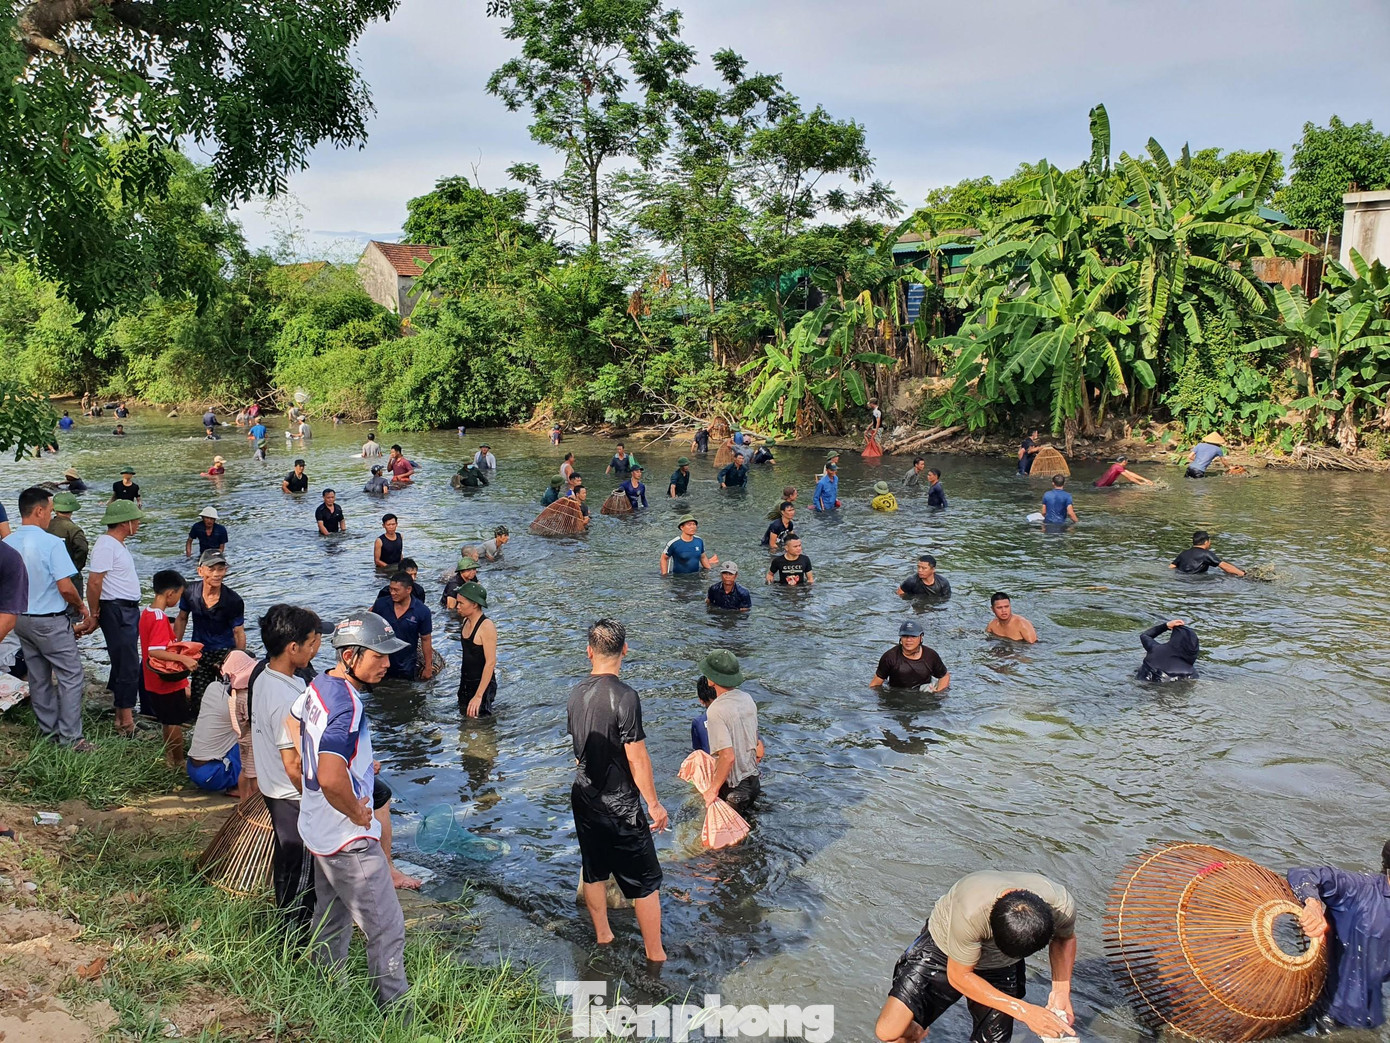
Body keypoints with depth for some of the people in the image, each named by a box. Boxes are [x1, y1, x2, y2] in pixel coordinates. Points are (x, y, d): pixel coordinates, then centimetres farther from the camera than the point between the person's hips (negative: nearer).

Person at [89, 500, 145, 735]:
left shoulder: (117, 544, 15)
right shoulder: (106, 545, -17)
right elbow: (94, 582, -21)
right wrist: (94, 614, -14)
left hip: (129, 610, 10)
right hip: (116, 610, -10)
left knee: (123, 663, 18)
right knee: (128, 666, -8)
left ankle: (121, 711, 29)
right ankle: (126, 722, -4)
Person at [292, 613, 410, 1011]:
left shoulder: (319, 685, 1)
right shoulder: (347, 707, -30)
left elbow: (291, 721, 22)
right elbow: (331, 779, -42)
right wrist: (358, 814, -23)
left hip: (318, 829, 10)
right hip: (349, 841, -10)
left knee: (331, 916, 25)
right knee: (387, 928, 3)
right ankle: (394, 1009, 13)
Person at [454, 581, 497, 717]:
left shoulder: (486, 627, -22)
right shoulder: (466, 621, 5)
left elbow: (490, 662, -24)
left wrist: (478, 696, -26)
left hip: (482, 685, -9)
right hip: (466, 683, 9)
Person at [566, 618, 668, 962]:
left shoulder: (576, 694, -1)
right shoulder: (624, 696, -23)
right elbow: (637, 758, -20)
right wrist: (654, 804, -9)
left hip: (584, 800, 7)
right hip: (620, 807, -7)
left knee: (594, 872, 21)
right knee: (645, 882, 5)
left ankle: (602, 936, 37)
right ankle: (655, 956, 12)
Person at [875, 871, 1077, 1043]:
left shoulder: (1062, 906, -31)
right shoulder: (971, 913, -43)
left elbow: (1065, 938, -3)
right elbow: (959, 976, -25)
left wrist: (1061, 990, -17)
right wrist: (1023, 1011, -27)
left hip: (1000, 970, 3)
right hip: (942, 949, -3)